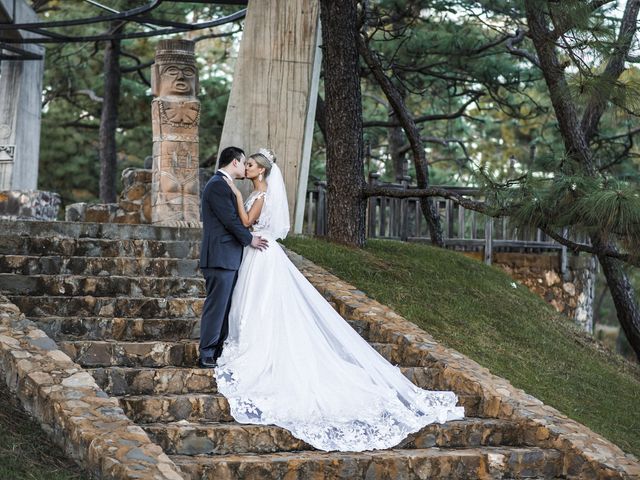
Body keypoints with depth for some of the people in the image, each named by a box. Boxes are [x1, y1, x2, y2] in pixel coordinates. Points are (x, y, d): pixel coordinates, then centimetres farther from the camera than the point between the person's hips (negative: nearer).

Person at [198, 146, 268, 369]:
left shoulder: (222, 184, 18)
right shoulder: (218, 185, -14)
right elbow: (230, 219, -16)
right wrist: (249, 239, -5)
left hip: (228, 258, 10)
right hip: (220, 257, -10)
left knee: (224, 306, 12)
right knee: (216, 305, -6)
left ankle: (218, 351, 18)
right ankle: (206, 356, -2)